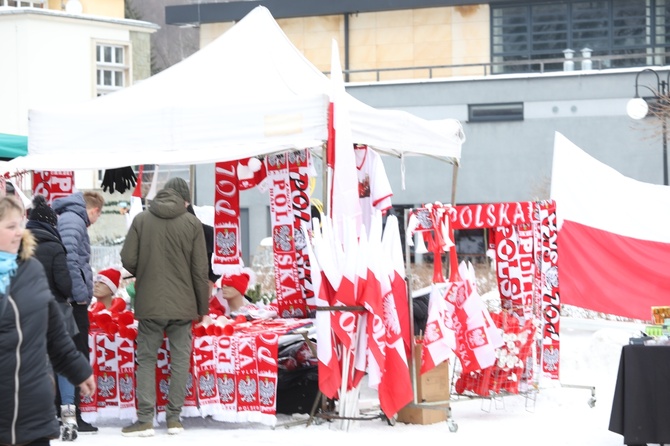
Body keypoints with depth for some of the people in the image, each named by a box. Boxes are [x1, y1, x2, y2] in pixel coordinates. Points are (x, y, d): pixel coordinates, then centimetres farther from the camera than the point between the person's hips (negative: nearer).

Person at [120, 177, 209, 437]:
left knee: (146, 359, 7)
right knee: (180, 359, 9)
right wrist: (202, 307, 8)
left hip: (149, 304, 0)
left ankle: (145, 419, 1)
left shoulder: (141, 219, -2)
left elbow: (128, 260, -5)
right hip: (183, 305, 0)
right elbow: (200, 270, -2)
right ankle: (174, 417, 9)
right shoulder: (192, 223, -2)